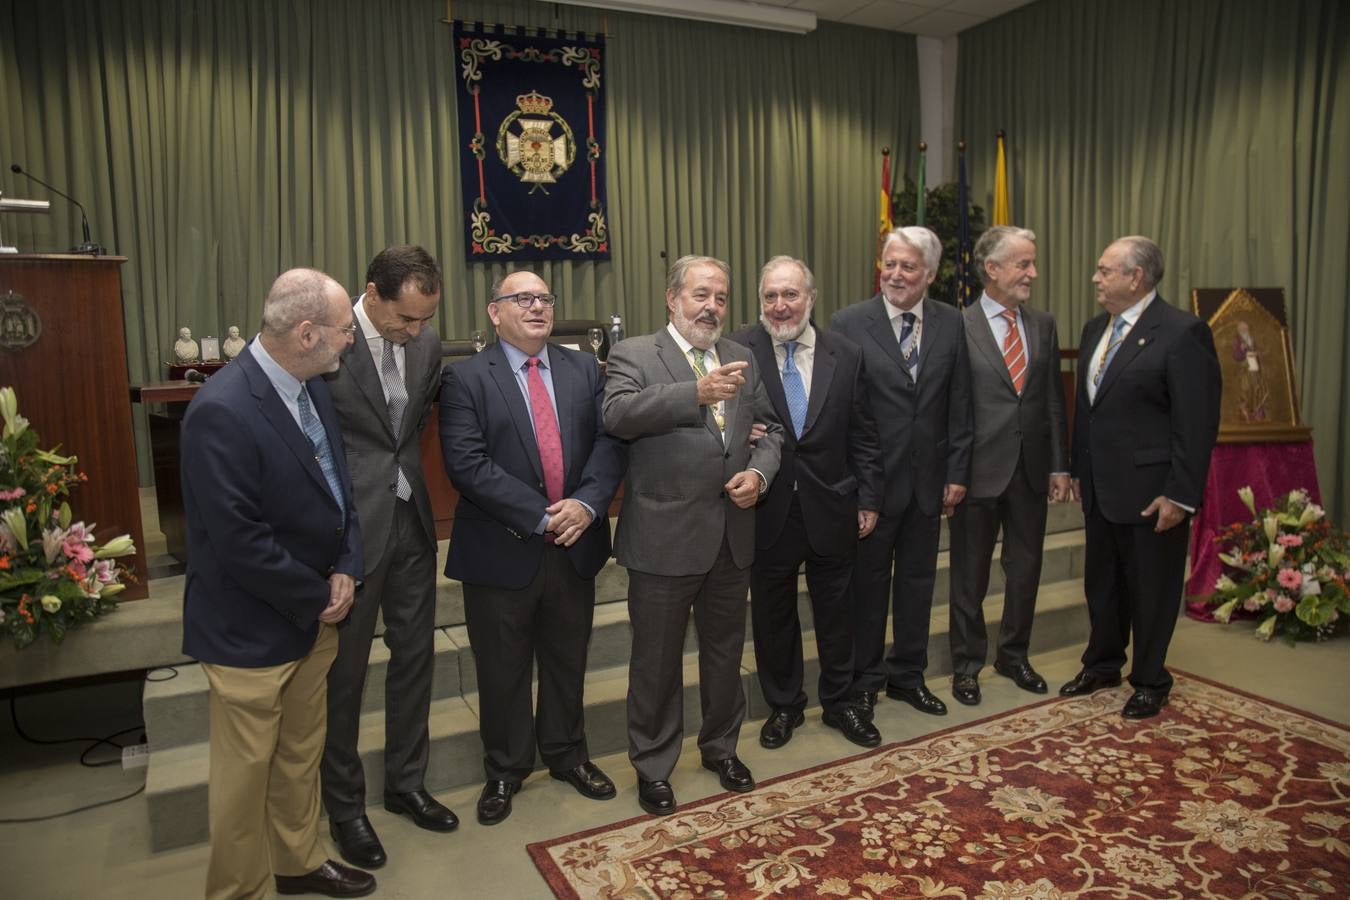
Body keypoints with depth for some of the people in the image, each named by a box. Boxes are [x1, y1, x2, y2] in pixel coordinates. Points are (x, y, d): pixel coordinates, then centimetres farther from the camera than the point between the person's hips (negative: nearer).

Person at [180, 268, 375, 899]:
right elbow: (239, 542, -27)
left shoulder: (311, 386, -1)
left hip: (314, 613, 8)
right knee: (246, 772, 12)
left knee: (301, 755, 23)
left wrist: (345, 569, -6)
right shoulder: (222, 412, -27)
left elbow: (338, 484, 8)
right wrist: (320, 597, -14)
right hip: (252, 630, -8)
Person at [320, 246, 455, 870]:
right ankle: (344, 805, 30)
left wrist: (402, 467, 7)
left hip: (412, 519, 6)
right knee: (343, 671, 10)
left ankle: (406, 783, 35)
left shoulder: (427, 345, 2)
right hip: (349, 527, -5)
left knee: (415, 654, 15)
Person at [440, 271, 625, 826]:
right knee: (503, 672, 13)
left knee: (567, 663, 20)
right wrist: (543, 516, -20)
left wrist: (587, 502, -19)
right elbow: (467, 463, -18)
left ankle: (567, 755, 41)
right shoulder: (466, 379, -7)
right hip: (502, 552, -3)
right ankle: (505, 771, 35)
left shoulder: (584, 369, 6)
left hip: (574, 548, 4)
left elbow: (609, 441, -1)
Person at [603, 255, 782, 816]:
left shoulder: (742, 359, 11)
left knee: (726, 649, 21)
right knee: (657, 659, 9)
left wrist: (759, 472, -7)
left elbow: (770, 428, 13)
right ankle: (653, 767, 30)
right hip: (665, 536, -5)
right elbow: (617, 415, -24)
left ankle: (721, 746, 43)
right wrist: (697, 393, -32)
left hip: (732, 535, 5)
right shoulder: (634, 355, -5)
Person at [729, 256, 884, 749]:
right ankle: (783, 705, 34)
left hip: (831, 508, 2)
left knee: (835, 611, 16)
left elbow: (863, 435, 4)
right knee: (773, 614, 14)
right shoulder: (739, 351, -7)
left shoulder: (845, 354, 0)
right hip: (768, 510, -1)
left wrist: (868, 499, 3)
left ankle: (839, 702, 36)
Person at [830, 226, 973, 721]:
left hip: (928, 479, 4)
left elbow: (958, 405, 5)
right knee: (868, 582, 10)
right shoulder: (848, 323, -8)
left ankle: (907, 675, 32)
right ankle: (863, 680, 27)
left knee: (918, 579, 15)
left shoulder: (950, 324, 2)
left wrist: (957, 471, 2)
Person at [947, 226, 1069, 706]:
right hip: (979, 471, -5)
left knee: (1025, 569, 16)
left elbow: (1054, 399, 9)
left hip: (1032, 471, 5)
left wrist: (1059, 464, 5)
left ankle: (1014, 655, 35)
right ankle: (967, 663, 26)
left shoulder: (1044, 325, 7)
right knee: (970, 575, 9)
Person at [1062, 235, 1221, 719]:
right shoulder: (1095, 329, 9)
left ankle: (1150, 681, 27)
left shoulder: (1183, 333, -14)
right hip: (1100, 487, 7)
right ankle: (1102, 664, 37)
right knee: (1101, 582, 19)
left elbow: (1197, 422, -16)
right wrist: (1078, 469, 14)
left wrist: (1180, 494, -18)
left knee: (1150, 589, 9)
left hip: (1150, 491, -7)